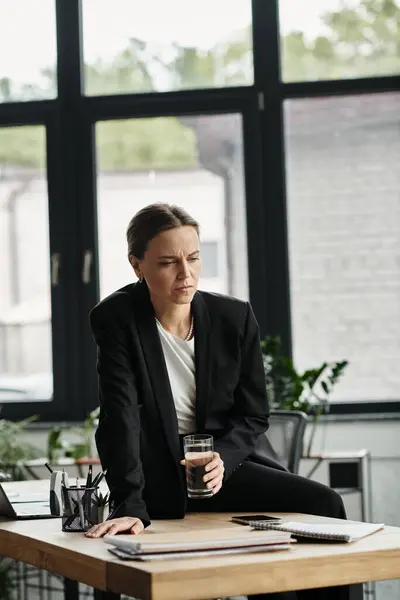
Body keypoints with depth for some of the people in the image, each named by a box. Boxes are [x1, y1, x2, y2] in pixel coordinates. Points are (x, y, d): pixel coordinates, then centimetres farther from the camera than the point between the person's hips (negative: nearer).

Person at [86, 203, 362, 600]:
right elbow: (120, 418, -21)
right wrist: (130, 506, -31)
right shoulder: (116, 320, -13)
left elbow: (253, 415, 2)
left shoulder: (236, 318, -4)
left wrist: (223, 459, -19)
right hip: (159, 480, -4)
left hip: (225, 460, 4)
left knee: (324, 505, -16)